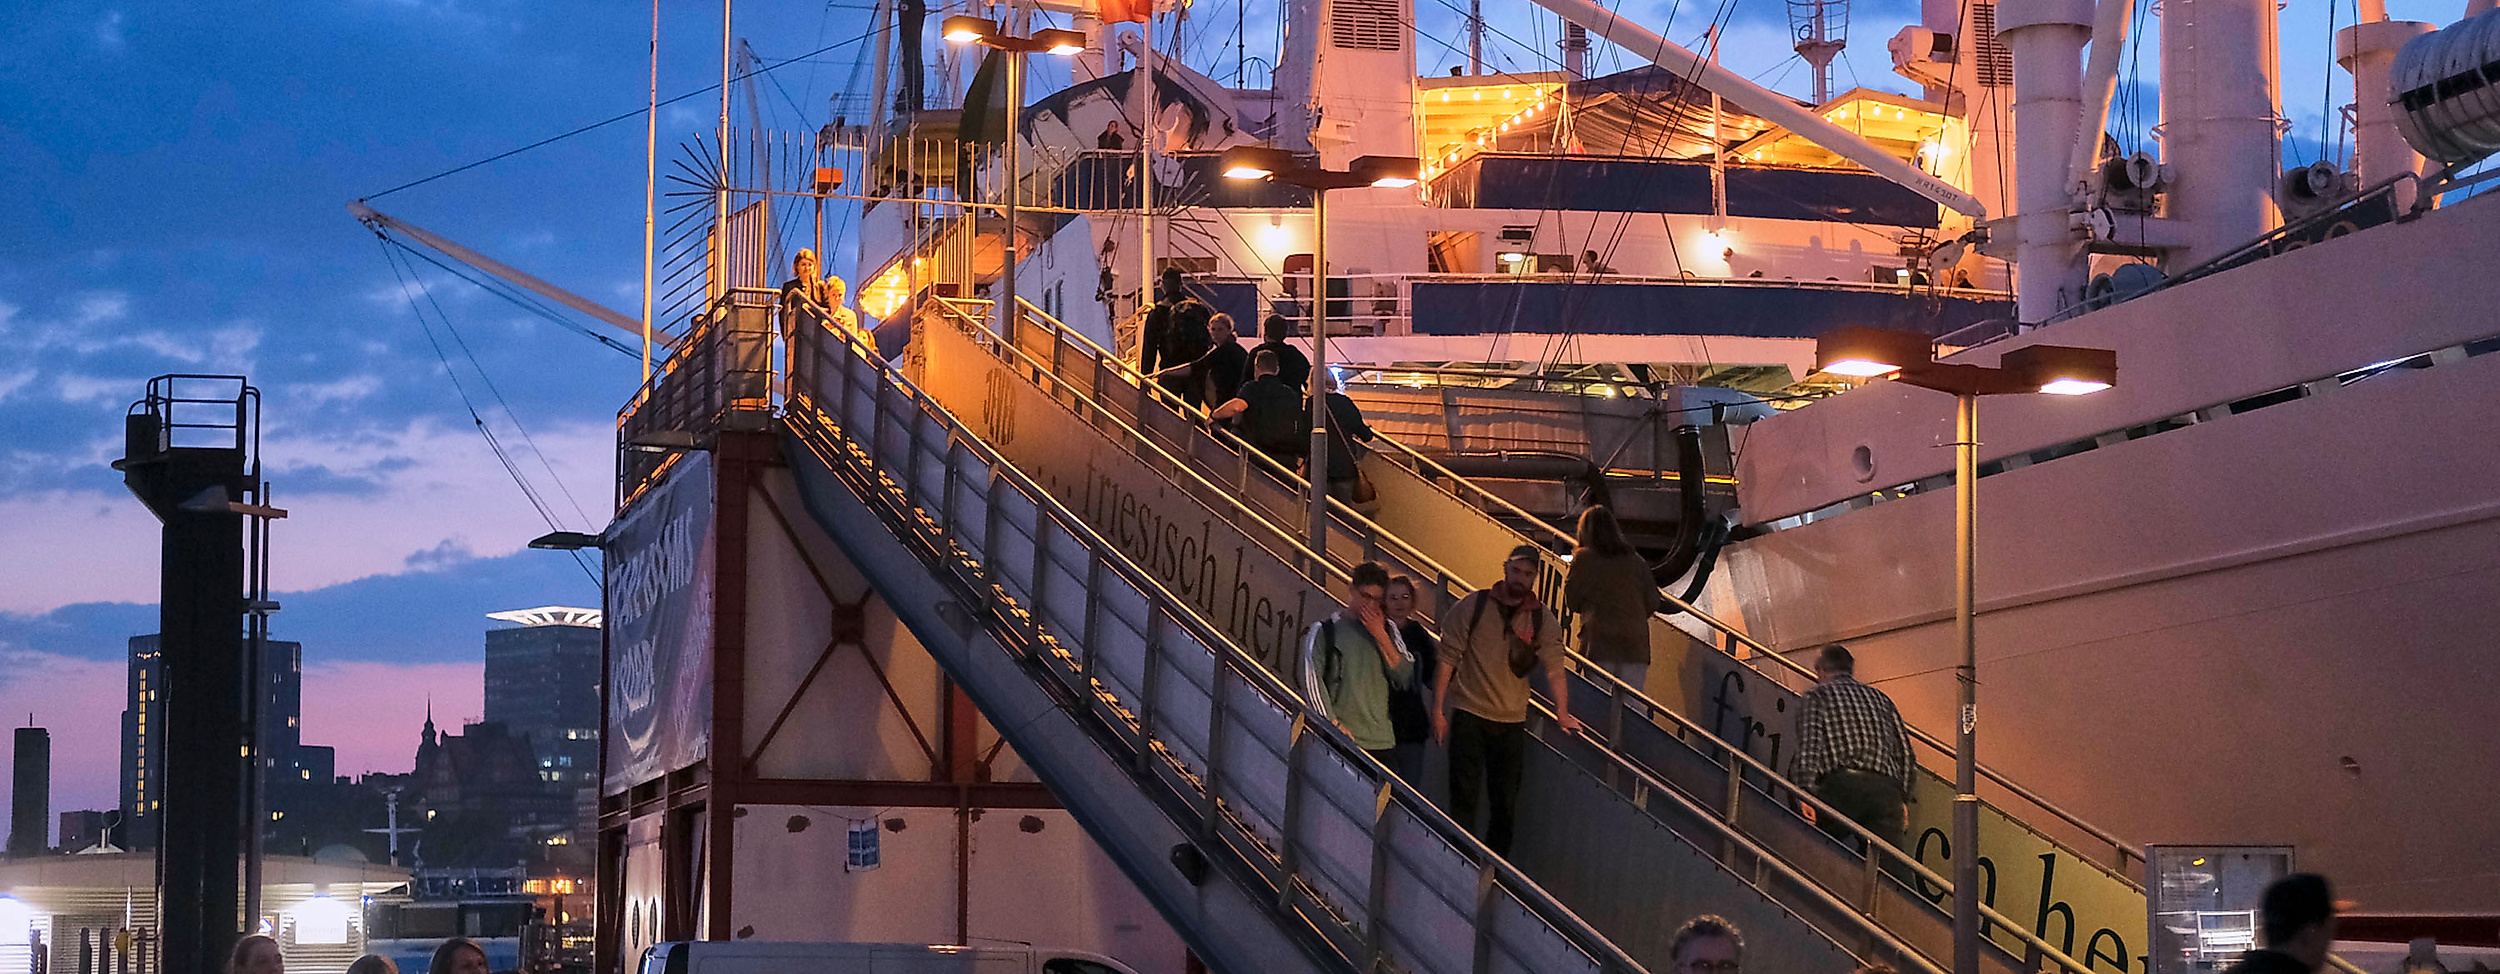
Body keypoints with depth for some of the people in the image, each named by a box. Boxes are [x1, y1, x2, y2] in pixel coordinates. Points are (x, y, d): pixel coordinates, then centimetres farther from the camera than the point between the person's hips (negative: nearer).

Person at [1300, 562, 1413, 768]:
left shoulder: (1388, 629, 16)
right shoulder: (1324, 630, 4)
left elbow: (1405, 678, 6)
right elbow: (1311, 680, -2)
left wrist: (1381, 636, -3)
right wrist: (1332, 723, -10)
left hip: (1382, 740, 3)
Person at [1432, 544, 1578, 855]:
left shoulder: (1543, 620, 5)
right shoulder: (1474, 605, 0)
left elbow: (1554, 668, -2)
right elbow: (1448, 657, 0)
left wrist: (1562, 712, -13)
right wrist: (1438, 709, -5)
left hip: (1512, 722, 2)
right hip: (1469, 713, -2)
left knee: (1506, 805, 5)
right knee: (1464, 797, -5)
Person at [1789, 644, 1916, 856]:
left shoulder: (1815, 697, 14)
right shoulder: (1880, 699, 28)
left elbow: (1808, 746, -3)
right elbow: (1905, 753, 21)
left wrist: (1806, 793, -12)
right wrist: (1902, 798, 23)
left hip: (1841, 785, -4)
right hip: (1886, 789, 4)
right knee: (1887, 867, -6)